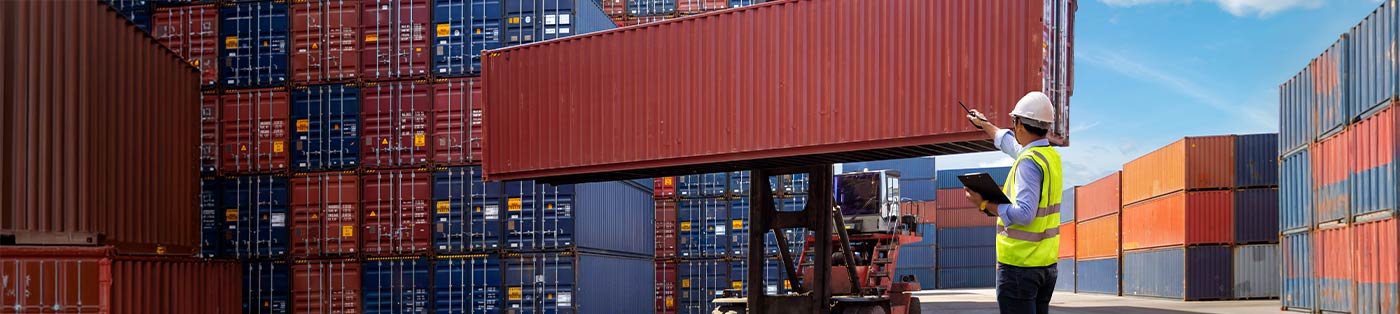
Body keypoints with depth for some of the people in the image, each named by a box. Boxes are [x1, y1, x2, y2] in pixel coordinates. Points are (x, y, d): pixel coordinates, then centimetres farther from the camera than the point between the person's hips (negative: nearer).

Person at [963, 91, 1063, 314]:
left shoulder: (1028, 162, -18)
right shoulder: (1051, 156, 10)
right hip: (1047, 264, 9)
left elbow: (1024, 214, -26)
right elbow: (1011, 143, 31)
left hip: (1018, 265, -9)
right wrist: (985, 125, 45)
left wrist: (985, 204, -18)